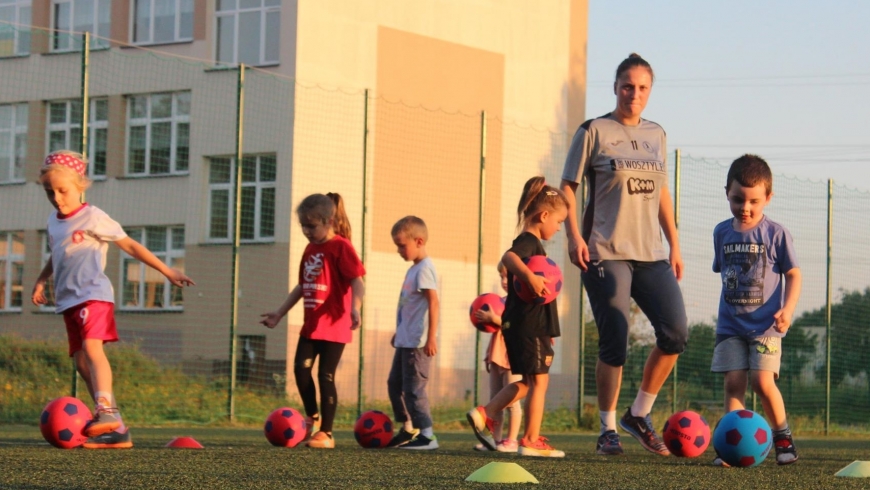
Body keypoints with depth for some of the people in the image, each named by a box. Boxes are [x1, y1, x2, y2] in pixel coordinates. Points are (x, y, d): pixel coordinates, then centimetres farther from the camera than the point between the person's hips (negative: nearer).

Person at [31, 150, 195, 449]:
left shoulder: (93, 218, -5)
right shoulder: (54, 222, 15)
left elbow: (130, 246, -4)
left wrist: (167, 271, -4)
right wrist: (41, 280, 21)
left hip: (93, 293, -8)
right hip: (68, 299, 8)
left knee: (91, 347, -28)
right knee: (80, 360, 2)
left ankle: (106, 410, -41)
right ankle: (116, 429, 3)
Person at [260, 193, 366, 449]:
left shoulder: (341, 247, -10)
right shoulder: (310, 249, 14)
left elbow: (357, 281, -19)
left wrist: (355, 309, -35)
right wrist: (279, 313, 25)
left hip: (334, 325, -7)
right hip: (311, 325, 7)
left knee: (326, 376, -4)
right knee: (300, 368, -1)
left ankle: (326, 433, 3)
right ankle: (312, 417, 21)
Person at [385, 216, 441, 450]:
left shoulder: (425, 269, -14)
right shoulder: (414, 269, 16)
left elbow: (433, 303, -22)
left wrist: (431, 337, -26)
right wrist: (399, 332, 28)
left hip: (418, 343, -11)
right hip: (405, 340, 11)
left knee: (414, 387, -10)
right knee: (395, 384, 17)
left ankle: (427, 435, -7)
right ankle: (408, 431, 25)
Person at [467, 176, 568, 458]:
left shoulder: (532, 244, 21)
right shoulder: (528, 242, -11)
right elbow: (508, 257, -35)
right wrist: (530, 276, -47)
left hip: (524, 326, 10)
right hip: (529, 326, -10)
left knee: (527, 382, 15)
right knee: (539, 381, -4)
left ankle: (485, 414, 10)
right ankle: (531, 440, -1)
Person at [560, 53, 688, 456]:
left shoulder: (656, 135, 15)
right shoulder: (594, 131, 0)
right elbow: (568, 187, 0)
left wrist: (674, 244, 16)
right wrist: (574, 235, -12)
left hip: (651, 254, 5)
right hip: (606, 254, -5)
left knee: (675, 331, -10)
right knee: (614, 345, -6)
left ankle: (639, 414, 6)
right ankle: (608, 430, 8)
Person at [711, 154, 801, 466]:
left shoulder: (775, 234, -5)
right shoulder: (722, 233, 7)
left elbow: (793, 274, -1)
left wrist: (787, 309, -14)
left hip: (765, 324, -3)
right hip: (730, 324, 3)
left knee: (762, 381, -12)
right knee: (733, 381, -6)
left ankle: (783, 437, 7)